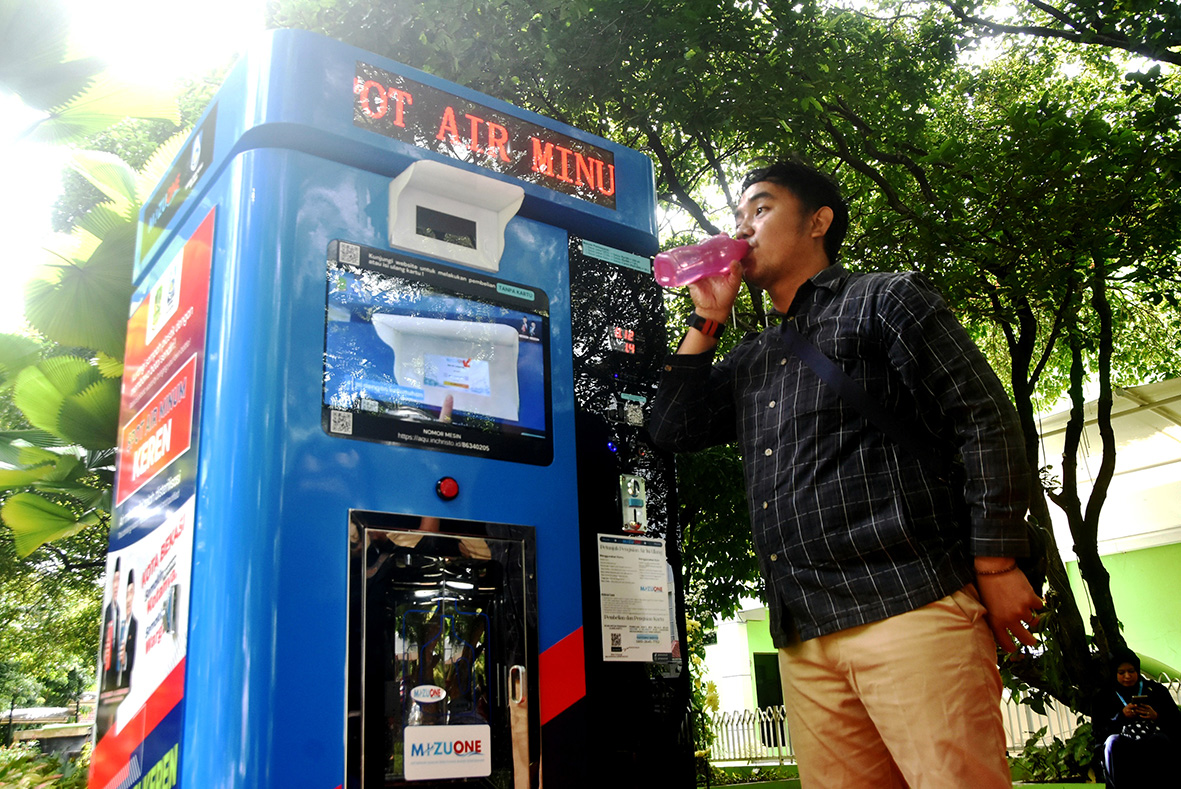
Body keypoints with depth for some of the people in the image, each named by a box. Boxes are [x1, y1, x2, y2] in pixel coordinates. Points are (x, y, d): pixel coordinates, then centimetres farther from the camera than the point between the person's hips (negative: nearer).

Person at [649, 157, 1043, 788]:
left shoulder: (885, 300, 8)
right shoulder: (750, 360, 26)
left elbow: (984, 421, 0)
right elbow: (672, 428, 17)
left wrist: (996, 565, -8)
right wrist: (708, 317, 15)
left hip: (909, 610, -5)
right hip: (804, 640, 6)